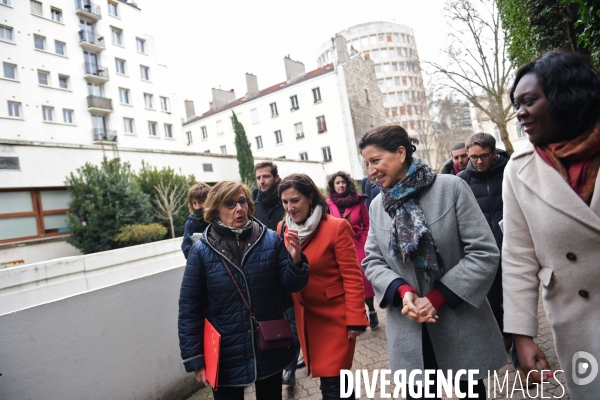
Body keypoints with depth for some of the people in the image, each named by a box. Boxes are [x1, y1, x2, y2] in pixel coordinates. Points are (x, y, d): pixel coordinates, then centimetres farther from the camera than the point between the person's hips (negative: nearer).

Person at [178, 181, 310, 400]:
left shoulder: (271, 240, -9)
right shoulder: (202, 250, -11)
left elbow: (291, 285, -6)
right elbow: (189, 308, -5)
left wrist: (295, 260, -26)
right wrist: (194, 358, -4)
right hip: (225, 356, -1)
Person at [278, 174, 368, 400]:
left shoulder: (336, 227, -15)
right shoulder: (283, 228, 0)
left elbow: (352, 276, -14)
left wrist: (355, 319, -15)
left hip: (335, 318, -4)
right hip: (305, 318, 5)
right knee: (336, 381, 16)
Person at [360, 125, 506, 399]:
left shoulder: (451, 187, -10)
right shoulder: (377, 206, 3)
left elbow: (484, 252, -12)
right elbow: (372, 261, 3)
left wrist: (437, 298, -16)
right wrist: (402, 290, -16)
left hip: (461, 325, -2)